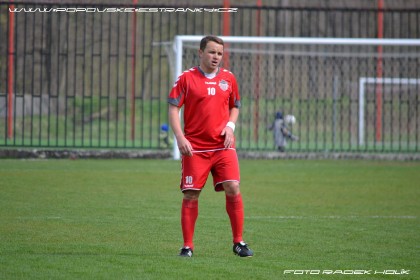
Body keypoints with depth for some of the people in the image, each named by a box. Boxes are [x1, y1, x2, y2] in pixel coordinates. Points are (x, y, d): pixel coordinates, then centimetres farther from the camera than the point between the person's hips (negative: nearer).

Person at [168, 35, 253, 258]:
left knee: (233, 189, -10)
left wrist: (230, 126, 1)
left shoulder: (228, 78, 9)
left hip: (223, 147, 2)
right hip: (194, 148, -2)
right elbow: (173, 109, -2)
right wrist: (180, 137, -13)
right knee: (191, 195, -2)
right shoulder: (186, 78, -1)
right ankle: (187, 246, 7)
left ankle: (238, 242, 1)